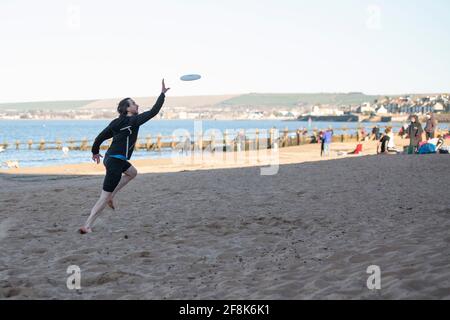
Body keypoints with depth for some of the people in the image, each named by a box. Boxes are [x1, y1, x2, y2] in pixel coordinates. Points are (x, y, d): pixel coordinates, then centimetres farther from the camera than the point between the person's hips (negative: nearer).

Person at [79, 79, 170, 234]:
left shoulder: (117, 122, 10)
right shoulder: (133, 121, -11)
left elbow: (101, 136, 15)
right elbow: (153, 111, -12)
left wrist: (95, 151, 30)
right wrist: (163, 94, -4)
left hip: (109, 158, 9)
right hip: (115, 162, -9)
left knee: (132, 172, 33)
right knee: (104, 199, -6)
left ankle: (111, 196, 25)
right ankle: (87, 226, -9)